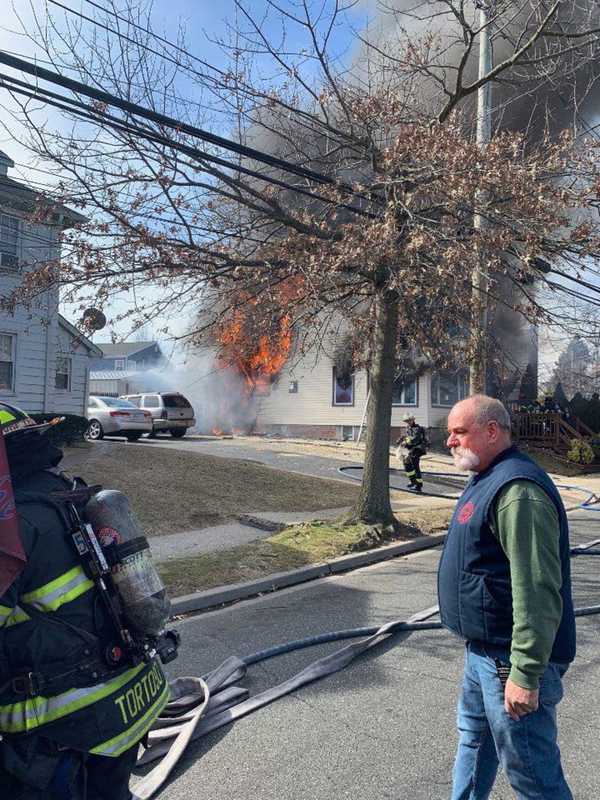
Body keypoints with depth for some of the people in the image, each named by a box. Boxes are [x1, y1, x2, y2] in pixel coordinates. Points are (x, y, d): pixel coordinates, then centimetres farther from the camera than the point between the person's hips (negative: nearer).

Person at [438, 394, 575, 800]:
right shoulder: (490, 480, 10)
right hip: (485, 648, 10)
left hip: (511, 659, -10)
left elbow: (537, 590, -28)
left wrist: (525, 673, -26)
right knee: (474, 738, 26)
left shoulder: (518, 490, -25)